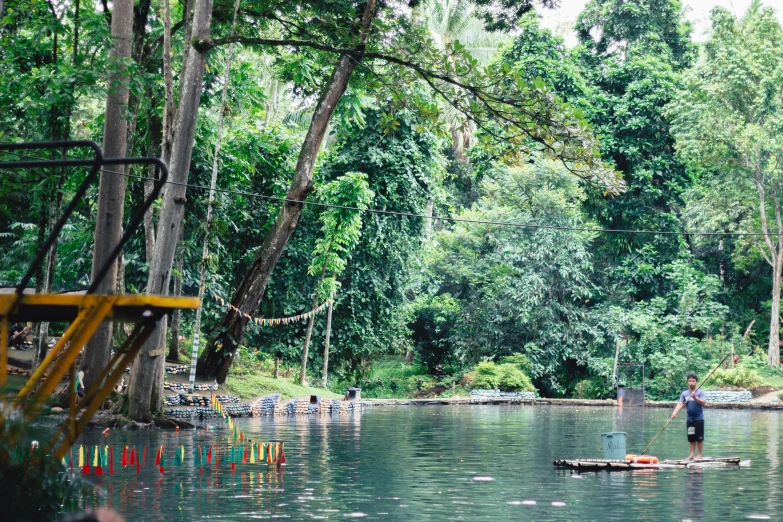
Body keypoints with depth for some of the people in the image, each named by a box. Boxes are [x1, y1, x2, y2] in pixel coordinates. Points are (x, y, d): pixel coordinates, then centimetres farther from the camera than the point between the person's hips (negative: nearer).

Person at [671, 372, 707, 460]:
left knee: (699, 438, 0)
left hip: (699, 418, -4)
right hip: (690, 419, 4)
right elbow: (680, 404, -7)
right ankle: (691, 455, 13)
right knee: (691, 438, 8)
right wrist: (675, 413, -23)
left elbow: (703, 403, -15)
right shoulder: (684, 393, 4)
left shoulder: (700, 392, -4)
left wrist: (695, 398, -30)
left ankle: (699, 455, 6)